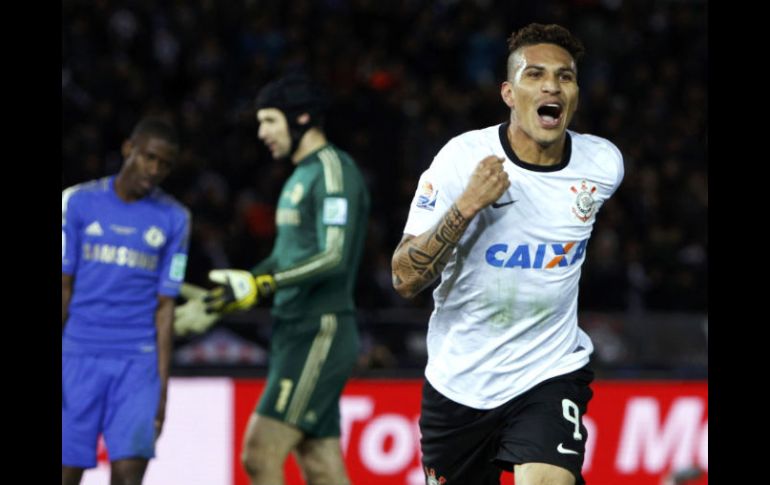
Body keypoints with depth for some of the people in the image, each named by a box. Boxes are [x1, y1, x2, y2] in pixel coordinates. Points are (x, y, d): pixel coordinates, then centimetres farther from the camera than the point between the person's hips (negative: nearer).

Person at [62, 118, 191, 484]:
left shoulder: (173, 220, 5)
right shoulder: (79, 202, 3)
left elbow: (164, 306, 5)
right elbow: (64, 286, 4)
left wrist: (162, 386, 1)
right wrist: (55, 369, -1)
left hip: (138, 362, 0)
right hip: (78, 357, 0)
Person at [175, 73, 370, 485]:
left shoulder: (333, 170, -10)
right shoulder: (301, 176, 20)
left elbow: (334, 257, -20)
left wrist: (260, 285, -25)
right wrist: (219, 303, 24)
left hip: (321, 334, -10)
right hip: (296, 333, 10)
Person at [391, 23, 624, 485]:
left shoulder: (604, 164, -5)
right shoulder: (462, 157, -12)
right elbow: (405, 279, -15)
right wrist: (467, 205, -26)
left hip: (550, 376, 0)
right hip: (458, 381, 0)